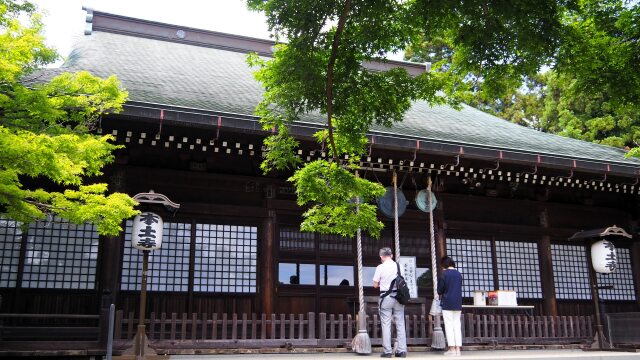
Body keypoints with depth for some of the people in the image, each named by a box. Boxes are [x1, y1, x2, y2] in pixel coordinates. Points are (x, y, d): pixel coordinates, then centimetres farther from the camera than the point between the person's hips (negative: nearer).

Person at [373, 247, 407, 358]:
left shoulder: (380, 267, -7)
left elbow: (375, 284, -4)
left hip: (386, 297, -3)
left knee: (386, 325, 2)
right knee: (400, 324, 8)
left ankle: (387, 351, 2)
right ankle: (402, 350, 8)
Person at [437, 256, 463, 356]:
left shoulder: (444, 273, -7)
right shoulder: (459, 274, 8)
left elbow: (440, 289, -5)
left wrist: (440, 294, 16)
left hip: (447, 303, -5)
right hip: (458, 303, 5)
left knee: (449, 325, -1)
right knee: (457, 325, 6)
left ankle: (452, 349, -4)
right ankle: (458, 349, 3)